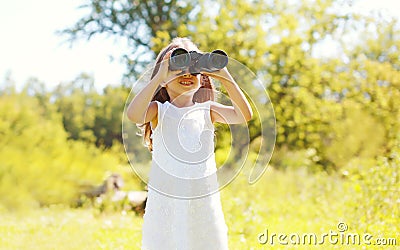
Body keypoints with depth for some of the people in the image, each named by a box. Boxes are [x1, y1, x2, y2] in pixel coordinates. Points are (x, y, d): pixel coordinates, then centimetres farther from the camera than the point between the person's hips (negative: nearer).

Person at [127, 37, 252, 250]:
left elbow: (244, 115, -9)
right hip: (166, 203, -2)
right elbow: (133, 115, -22)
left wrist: (226, 79, -14)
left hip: (204, 203, 2)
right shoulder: (159, 111, 0)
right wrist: (159, 78, -23)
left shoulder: (207, 111, 6)